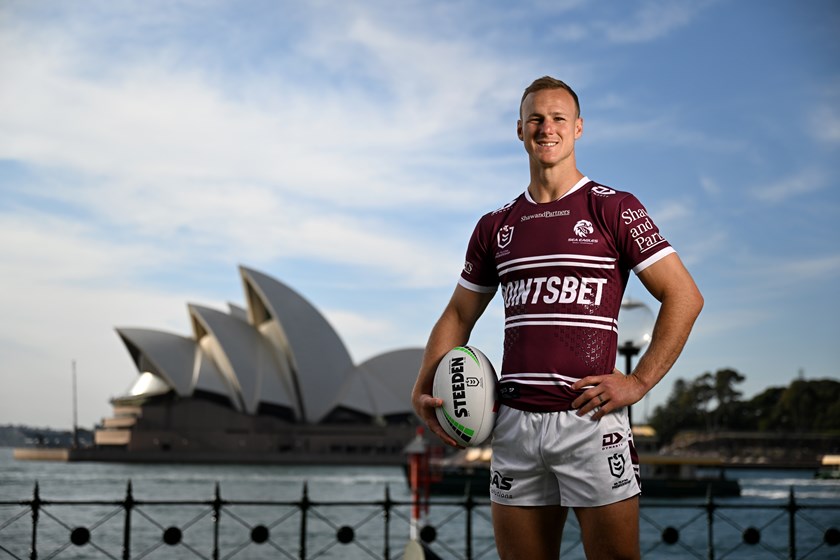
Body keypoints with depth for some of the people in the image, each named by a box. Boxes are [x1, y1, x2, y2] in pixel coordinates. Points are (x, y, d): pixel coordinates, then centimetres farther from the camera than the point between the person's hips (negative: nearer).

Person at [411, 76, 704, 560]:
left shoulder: (614, 209, 1)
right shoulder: (496, 227, 15)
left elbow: (685, 296, -2)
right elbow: (459, 315, 22)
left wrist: (639, 381, -9)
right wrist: (424, 390, 9)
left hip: (590, 417, -4)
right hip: (514, 423, 4)